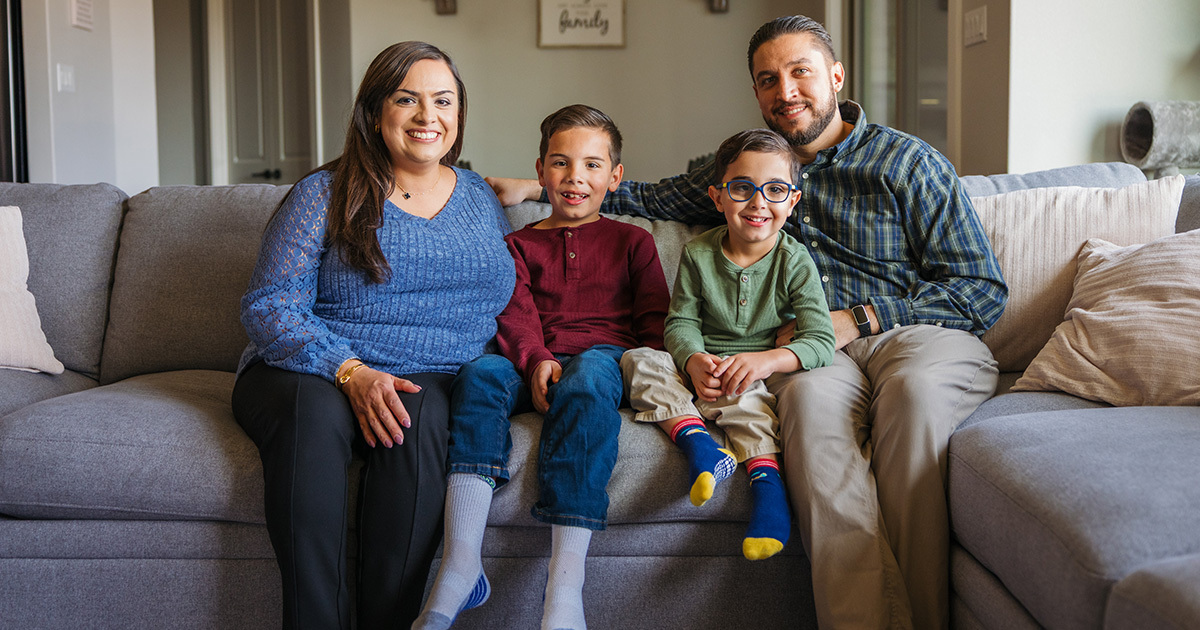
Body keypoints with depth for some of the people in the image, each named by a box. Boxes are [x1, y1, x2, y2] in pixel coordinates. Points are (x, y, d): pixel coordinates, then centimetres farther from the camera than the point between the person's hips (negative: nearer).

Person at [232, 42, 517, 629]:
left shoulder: (481, 200, 18)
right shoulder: (323, 195, 4)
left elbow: (504, 301, 25)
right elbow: (267, 307, -5)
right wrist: (351, 372, -20)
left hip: (432, 379, 2)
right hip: (308, 372, -1)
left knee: (418, 419, -35)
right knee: (314, 414, -37)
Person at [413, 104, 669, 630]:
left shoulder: (632, 242, 22)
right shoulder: (520, 245, 24)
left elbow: (655, 321, 13)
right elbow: (516, 316, 7)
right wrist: (537, 361, -15)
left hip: (605, 357, -2)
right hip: (536, 365, 2)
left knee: (587, 377, -38)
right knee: (481, 372, -32)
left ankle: (565, 584, -49)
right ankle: (461, 563, -41)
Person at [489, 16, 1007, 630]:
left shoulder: (910, 162, 6)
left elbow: (983, 290, 3)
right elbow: (653, 197, 33)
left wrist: (859, 318, -8)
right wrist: (534, 187, 25)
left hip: (926, 333, -1)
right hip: (825, 352, 2)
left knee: (914, 392, -39)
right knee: (809, 395, -36)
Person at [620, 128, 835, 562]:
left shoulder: (794, 262, -6)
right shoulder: (698, 254, 0)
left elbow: (821, 341, -13)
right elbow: (680, 322, -1)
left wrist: (767, 360, -31)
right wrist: (694, 361, -25)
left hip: (761, 378, -3)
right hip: (703, 370, 4)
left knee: (742, 393, -36)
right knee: (638, 360, -20)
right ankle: (694, 437, -39)